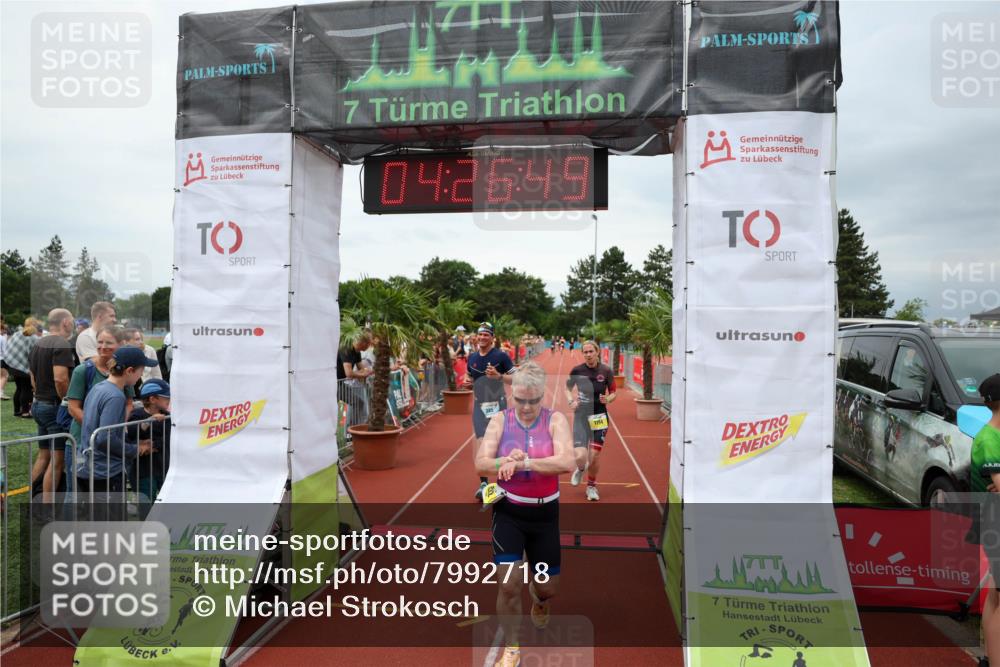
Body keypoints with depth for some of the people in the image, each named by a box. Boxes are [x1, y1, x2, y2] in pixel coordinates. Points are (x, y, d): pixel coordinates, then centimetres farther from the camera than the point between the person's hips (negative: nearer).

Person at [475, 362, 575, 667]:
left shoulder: (555, 420, -10)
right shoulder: (500, 420, -6)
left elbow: (567, 462, -25)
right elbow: (480, 464, -12)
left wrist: (522, 463, -33)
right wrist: (505, 462, -33)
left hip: (545, 512, 1)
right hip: (508, 511, 0)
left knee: (548, 588, 10)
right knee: (509, 583, -9)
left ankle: (539, 601, 50)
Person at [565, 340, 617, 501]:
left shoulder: (606, 371, -5)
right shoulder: (577, 370, -5)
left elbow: (614, 392, 5)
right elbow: (567, 388, 11)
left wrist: (607, 399, -16)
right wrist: (571, 401, -6)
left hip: (599, 417, 1)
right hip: (581, 416, 0)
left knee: (595, 457, 3)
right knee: (580, 457, -14)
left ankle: (592, 486, 32)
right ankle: (580, 469, 26)